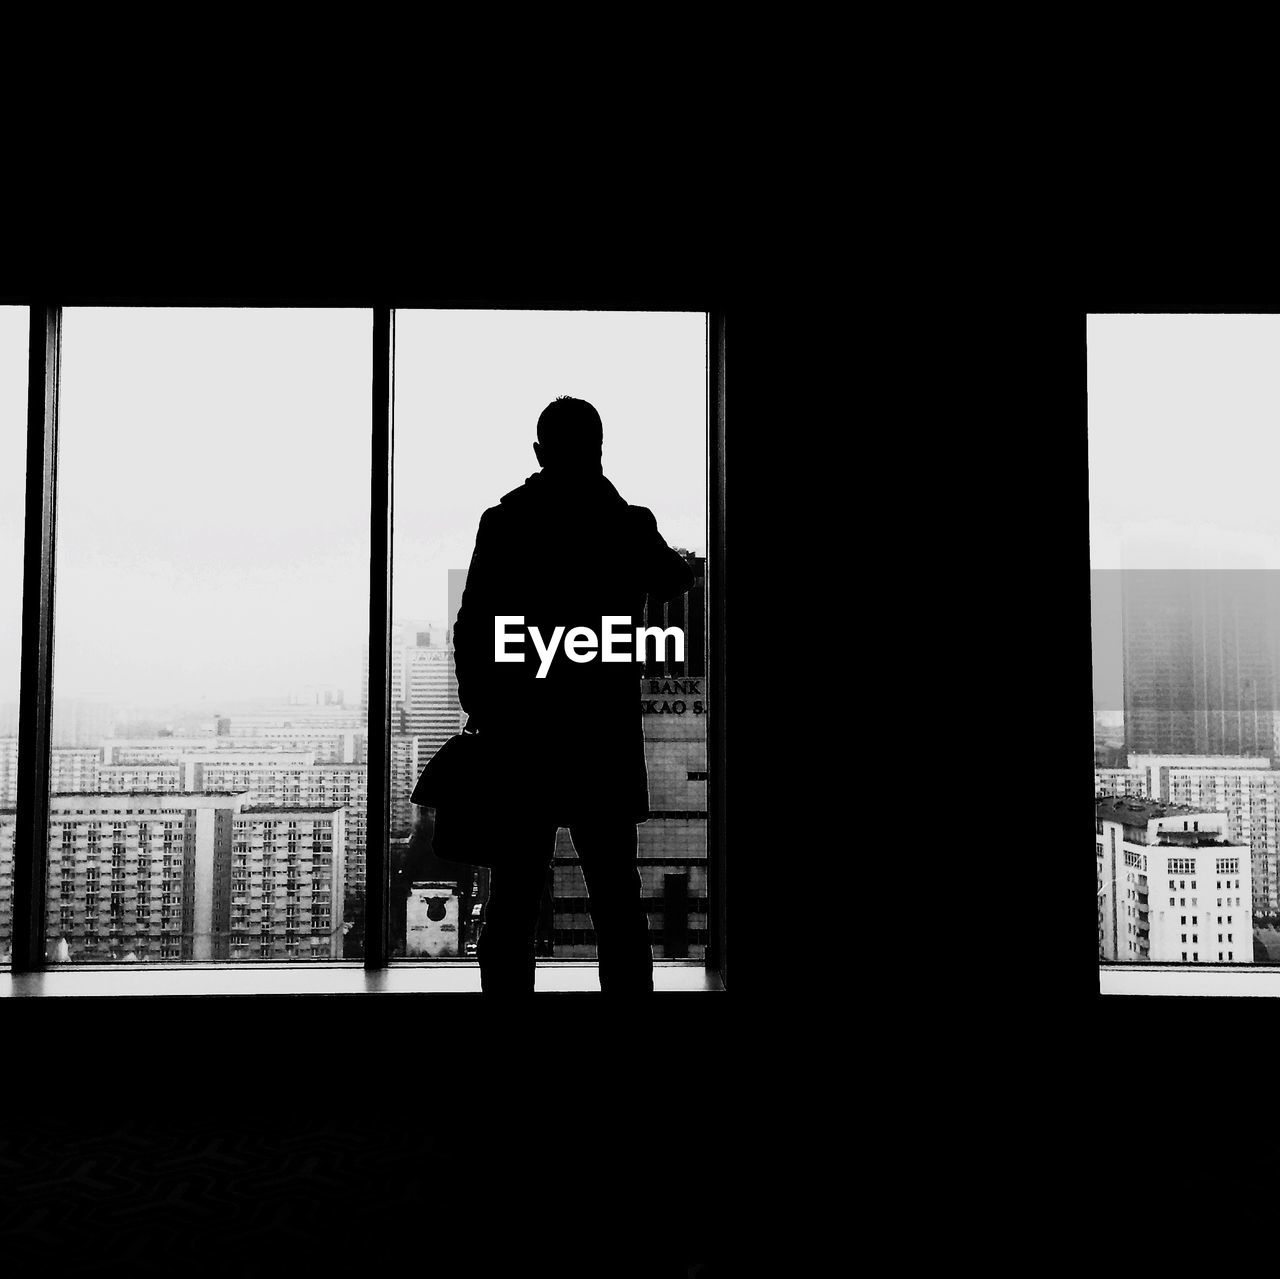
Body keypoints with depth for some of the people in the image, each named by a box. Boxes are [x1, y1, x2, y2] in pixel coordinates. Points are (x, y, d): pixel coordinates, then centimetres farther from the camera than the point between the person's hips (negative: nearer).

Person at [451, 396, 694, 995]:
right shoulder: (629, 523, 1)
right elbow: (675, 580, 22)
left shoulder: (502, 522, 0)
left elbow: (472, 626, -4)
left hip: (517, 730, 0)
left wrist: (479, 708, 7)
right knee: (615, 890, 5)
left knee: (514, 891, 5)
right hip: (603, 733, 0)